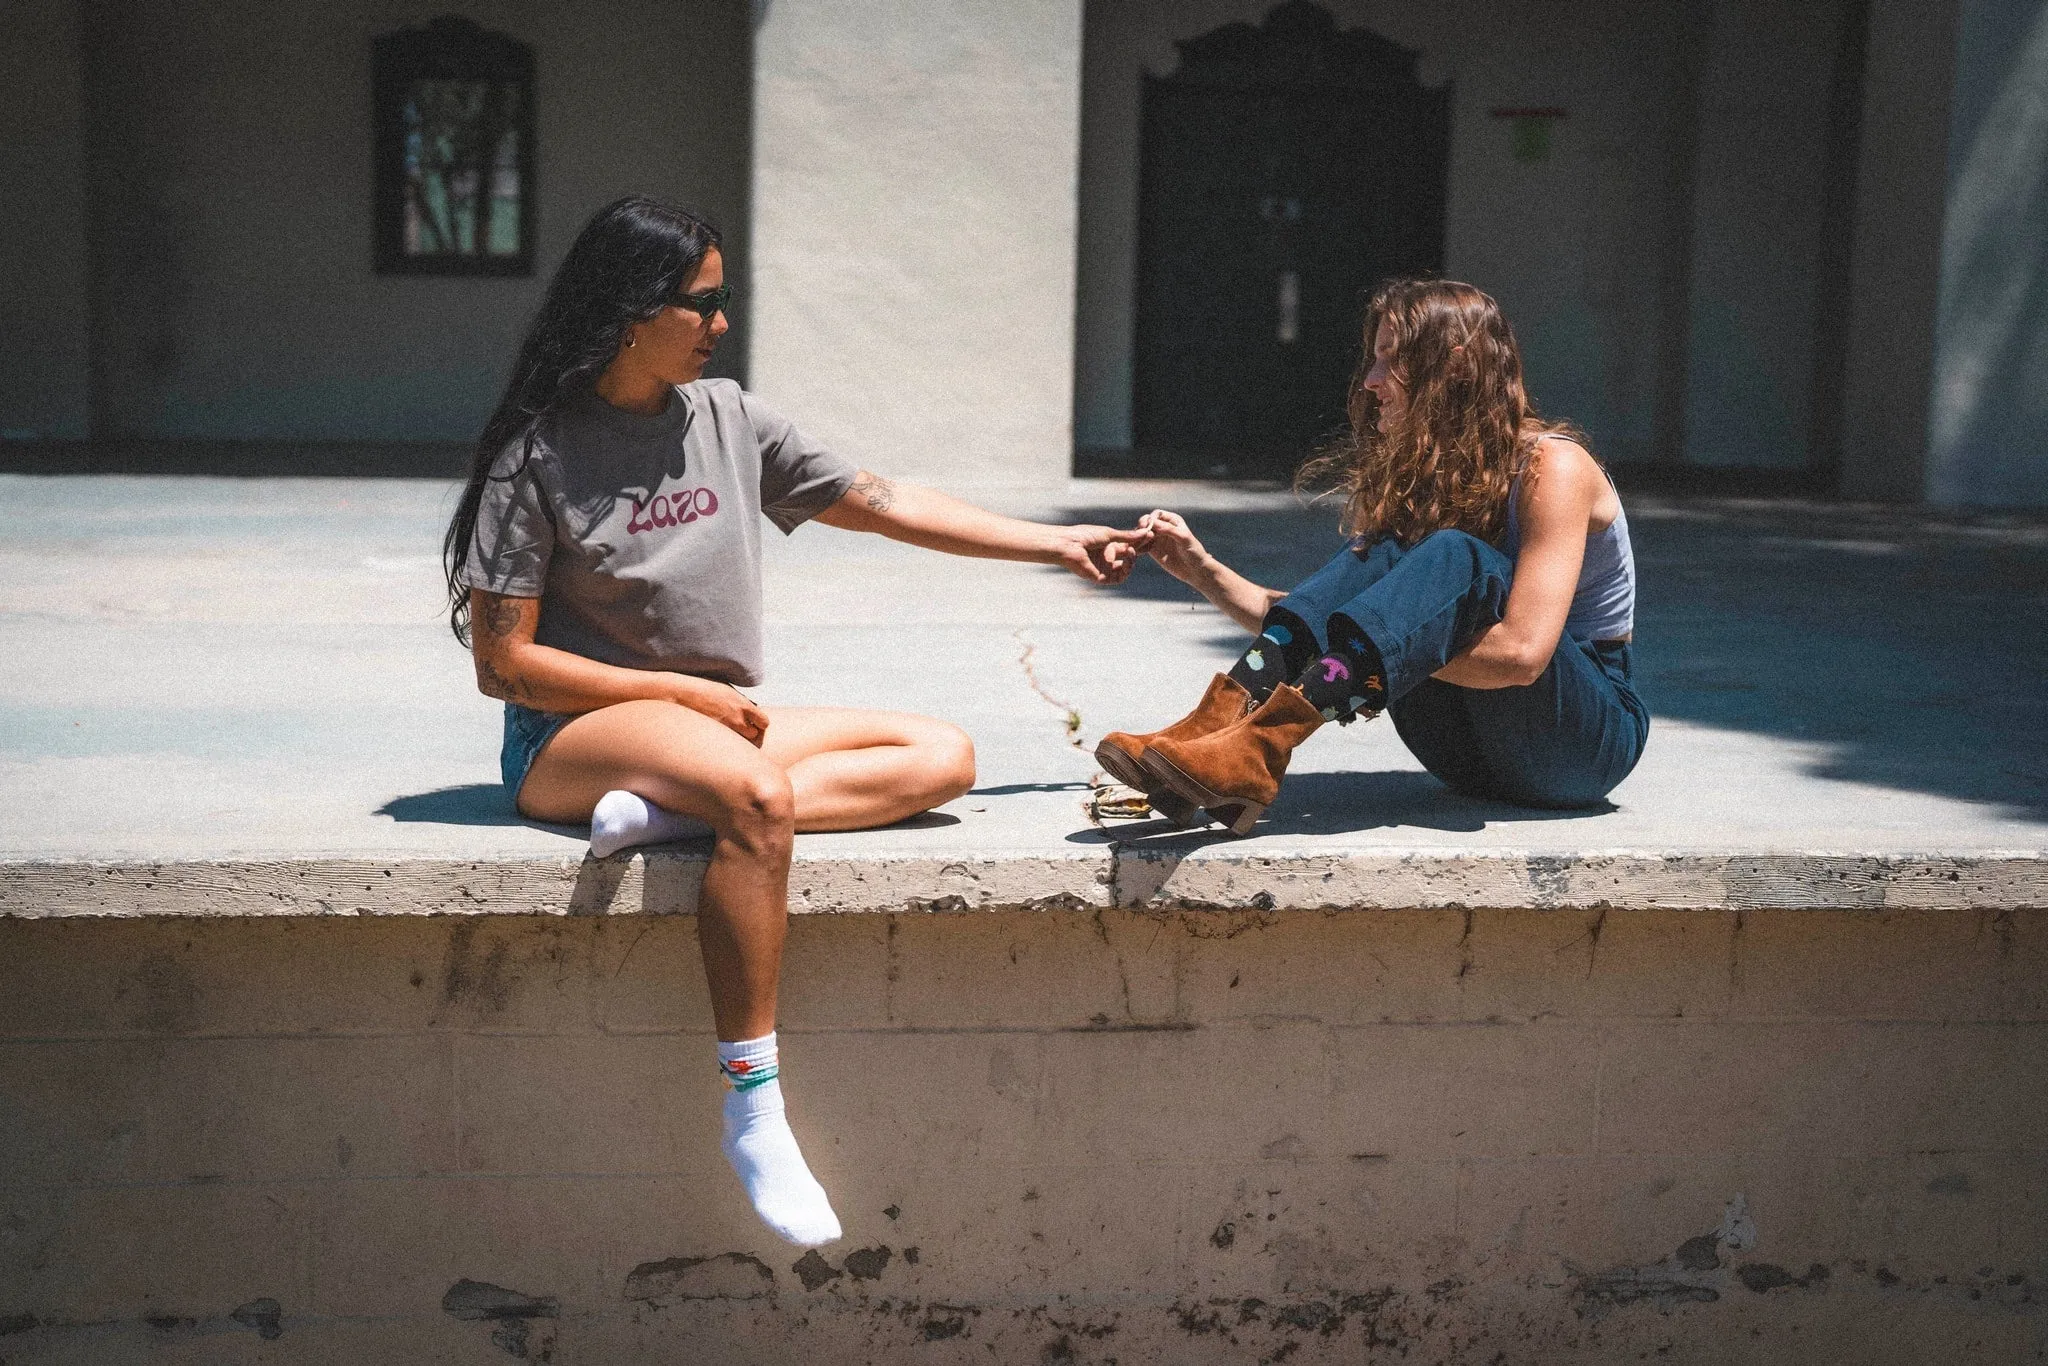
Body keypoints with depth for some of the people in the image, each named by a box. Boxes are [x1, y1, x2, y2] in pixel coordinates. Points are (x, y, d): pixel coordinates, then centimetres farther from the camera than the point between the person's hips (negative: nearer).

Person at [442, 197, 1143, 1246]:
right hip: (573, 736, -7)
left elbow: (883, 504, 13)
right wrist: (684, 693, -13)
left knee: (942, 757, -9)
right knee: (758, 797, -37)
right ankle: (752, 1109, -32)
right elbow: (502, 663, -10)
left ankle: (668, 811, -27)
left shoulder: (729, 419, 9)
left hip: (723, 721, 7)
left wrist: (1059, 545, 11)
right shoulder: (537, 456, -7)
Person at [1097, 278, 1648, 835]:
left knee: (1455, 558, -30)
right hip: (1474, 754, 6)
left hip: (1590, 738, -6)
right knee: (1384, 554, -17)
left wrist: (1393, 649, -20)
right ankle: (1218, 724, -37)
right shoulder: (1415, 474, 8)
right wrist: (1201, 569, -4)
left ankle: (1259, 749, -47)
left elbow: (1521, 652, -26)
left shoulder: (1551, 465, -14)